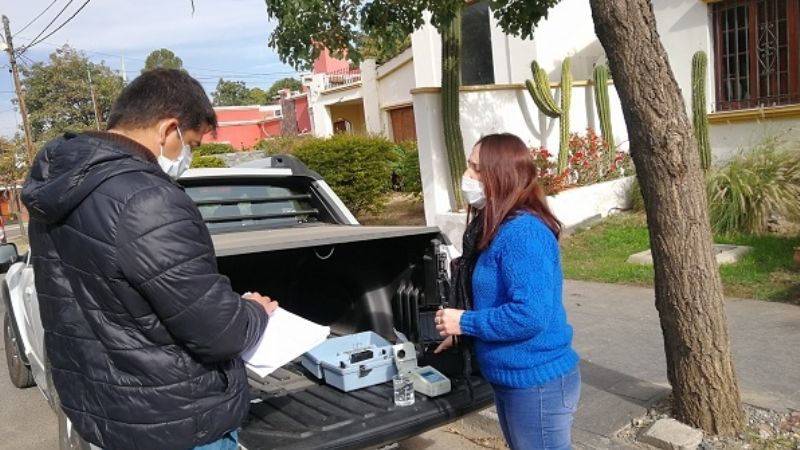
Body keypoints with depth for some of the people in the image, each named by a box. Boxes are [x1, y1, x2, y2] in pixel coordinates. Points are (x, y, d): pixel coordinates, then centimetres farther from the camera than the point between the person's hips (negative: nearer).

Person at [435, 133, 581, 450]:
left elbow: (530, 315, -30)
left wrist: (465, 322, -19)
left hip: (538, 382, -9)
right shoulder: (495, 229, 6)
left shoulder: (522, 231, -24)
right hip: (509, 379, 10)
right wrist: (463, 334, 6)